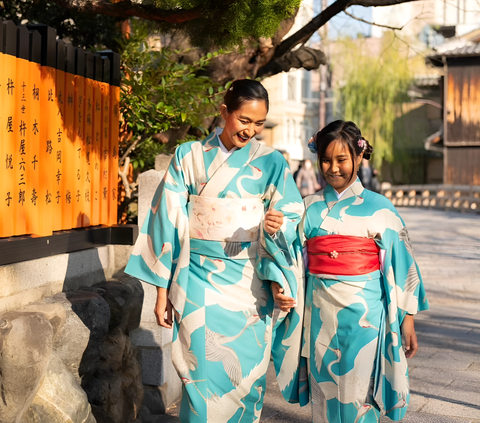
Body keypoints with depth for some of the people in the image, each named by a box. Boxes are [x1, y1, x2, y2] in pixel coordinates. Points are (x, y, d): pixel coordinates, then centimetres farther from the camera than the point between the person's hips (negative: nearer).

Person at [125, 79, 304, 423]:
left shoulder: (271, 163, 4)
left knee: (246, 376, 4)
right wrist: (163, 290, 0)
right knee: (205, 375, -3)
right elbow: (169, 222, 2)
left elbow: (291, 218, 4)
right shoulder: (188, 157, 2)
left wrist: (275, 227, -21)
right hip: (200, 282, -1)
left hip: (251, 284, 1)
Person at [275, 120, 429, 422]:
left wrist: (407, 320, -2)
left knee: (358, 396, 0)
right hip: (320, 314, 3)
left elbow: (401, 264, 0)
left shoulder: (379, 208, -1)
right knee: (324, 391, 9)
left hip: (364, 312, -3)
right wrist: (280, 290, -10)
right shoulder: (311, 207, 7)